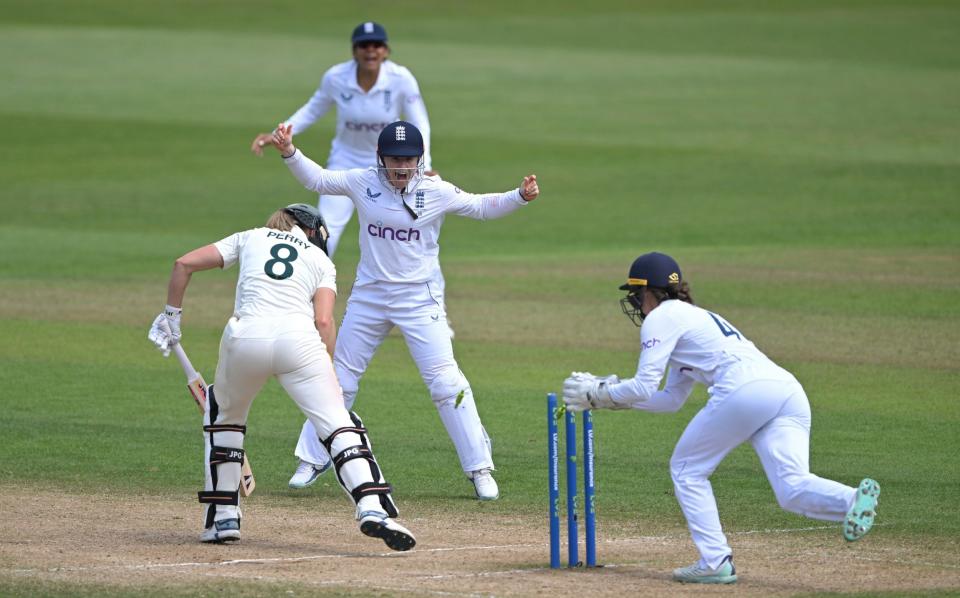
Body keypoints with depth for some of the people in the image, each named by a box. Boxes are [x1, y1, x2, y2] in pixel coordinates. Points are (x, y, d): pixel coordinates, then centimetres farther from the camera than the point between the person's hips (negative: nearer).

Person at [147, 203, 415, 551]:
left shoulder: (250, 238, 29)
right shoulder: (321, 260, 25)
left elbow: (184, 264, 21)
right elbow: (324, 321, 8)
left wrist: (172, 314, 30)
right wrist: (327, 377, 9)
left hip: (245, 336, 2)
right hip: (299, 338, -1)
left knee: (225, 414, 27)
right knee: (339, 426, -3)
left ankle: (222, 519, 22)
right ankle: (373, 508, -25)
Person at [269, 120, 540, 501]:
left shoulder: (436, 193, -9)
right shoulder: (363, 184, -5)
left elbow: (480, 207, 1)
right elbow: (316, 179, 5)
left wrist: (521, 197, -15)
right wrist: (289, 152, -10)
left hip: (419, 299, -3)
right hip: (368, 297, 3)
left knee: (446, 383, -10)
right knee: (338, 377, 10)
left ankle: (480, 469, -3)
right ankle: (313, 460, 25)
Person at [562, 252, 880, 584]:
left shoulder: (662, 317, 11)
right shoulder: (692, 317, 37)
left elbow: (644, 387, 4)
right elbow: (671, 400, 41)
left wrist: (597, 394, 20)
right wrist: (609, 394, 39)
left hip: (745, 390, -8)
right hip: (789, 391, 8)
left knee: (686, 469, 12)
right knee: (793, 491, -8)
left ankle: (716, 562, 4)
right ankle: (854, 500, -37)